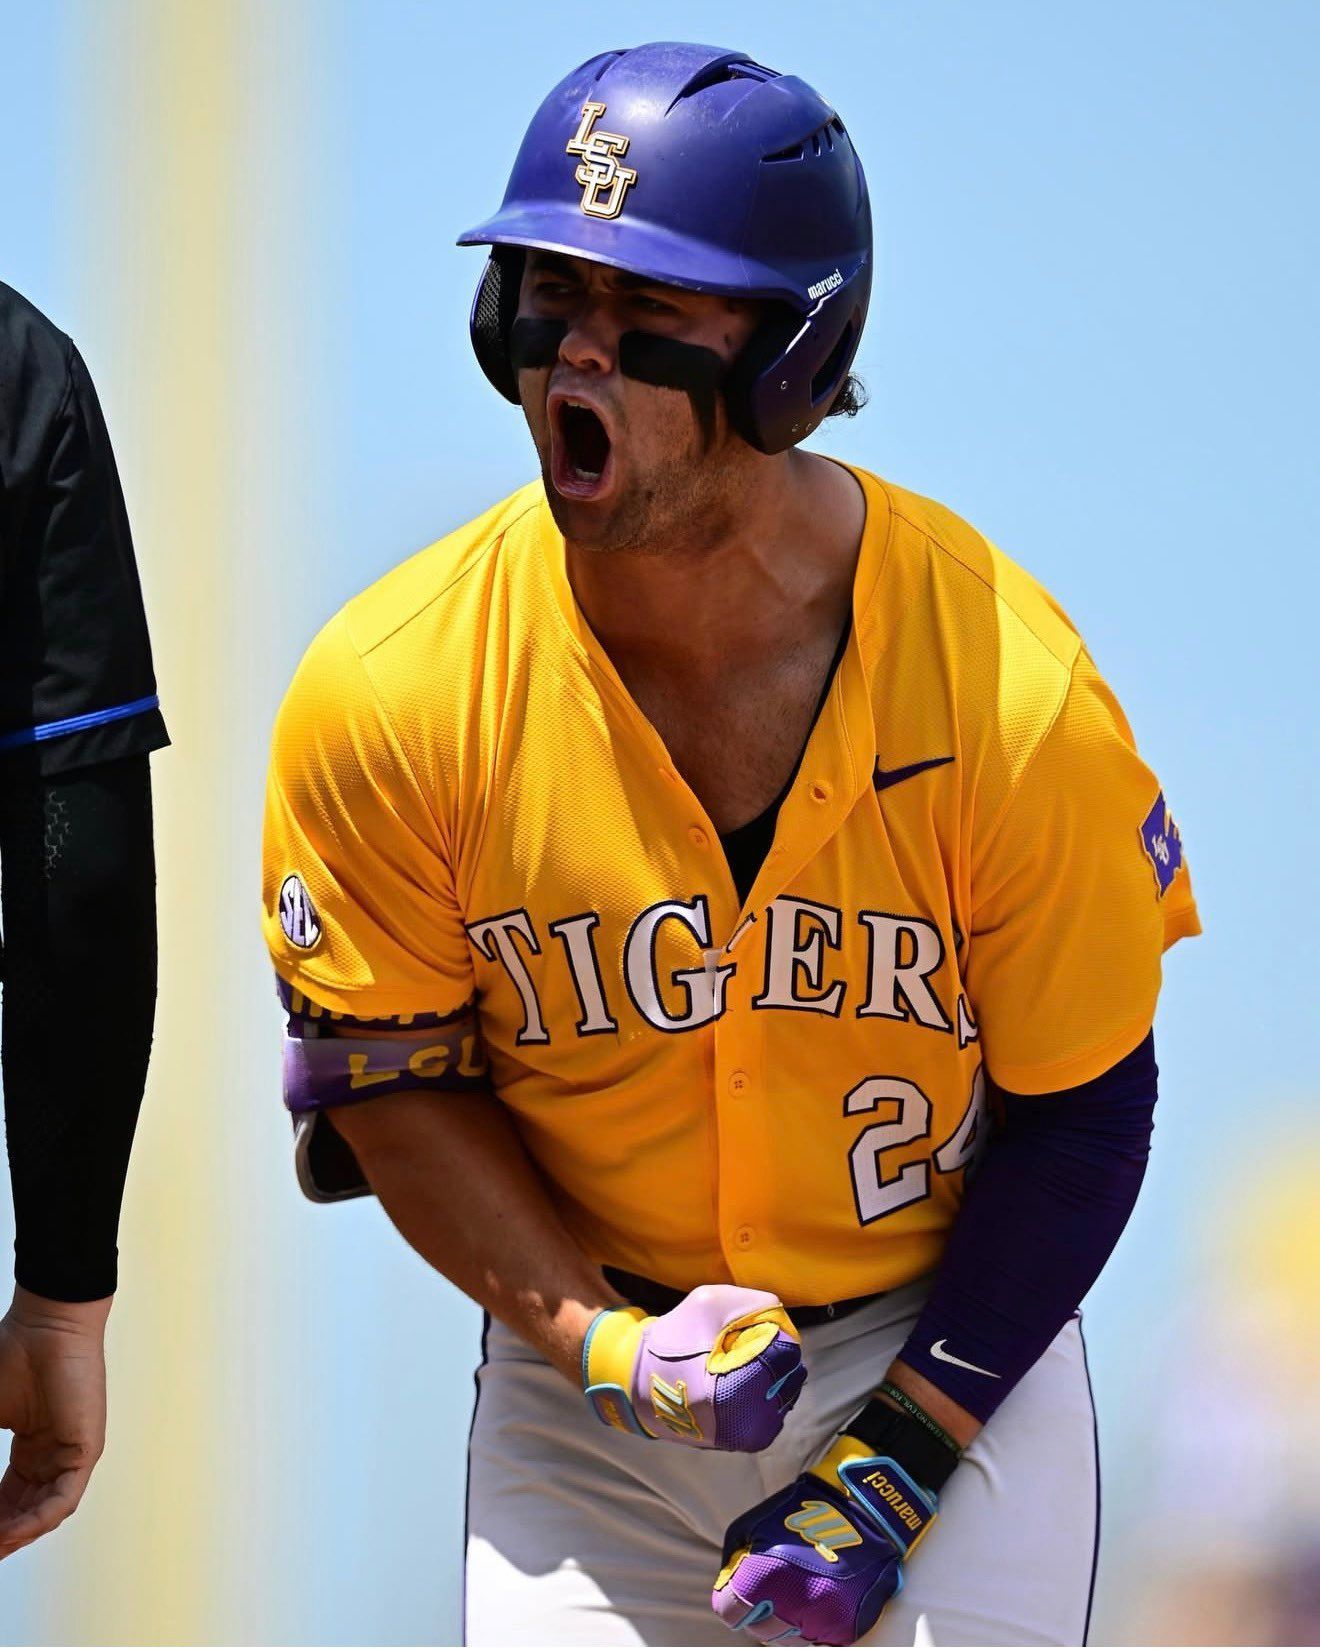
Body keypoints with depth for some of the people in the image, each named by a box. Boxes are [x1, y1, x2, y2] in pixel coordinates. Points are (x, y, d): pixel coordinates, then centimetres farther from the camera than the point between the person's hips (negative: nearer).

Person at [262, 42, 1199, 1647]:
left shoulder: (1015, 698, -16)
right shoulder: (388, 695, -14)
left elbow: (1080, 1111, -6)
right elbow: (381, 1069, -2)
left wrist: (903, 1456, -12)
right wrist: (603, 1338, -13)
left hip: (947, 1347, -1)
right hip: (587, 1369, 1)